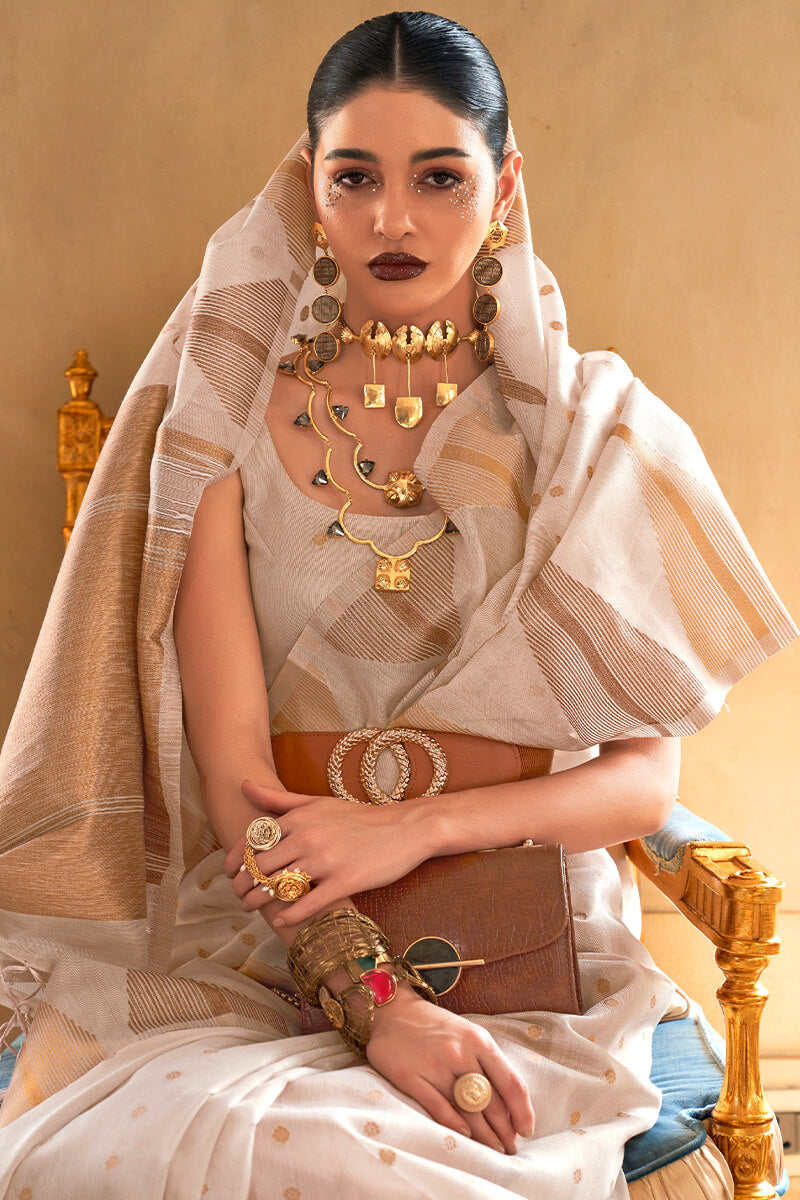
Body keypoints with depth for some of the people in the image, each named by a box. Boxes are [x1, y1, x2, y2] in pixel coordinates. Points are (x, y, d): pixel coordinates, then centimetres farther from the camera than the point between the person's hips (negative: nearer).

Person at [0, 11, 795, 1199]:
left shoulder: (597, 432, 3)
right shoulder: (234, 408, 1)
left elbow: (645, 780, 0)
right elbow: (231, 761, -6)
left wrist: (417, 826, -15)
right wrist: (371, 995, -18)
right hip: (256, 943, 1)